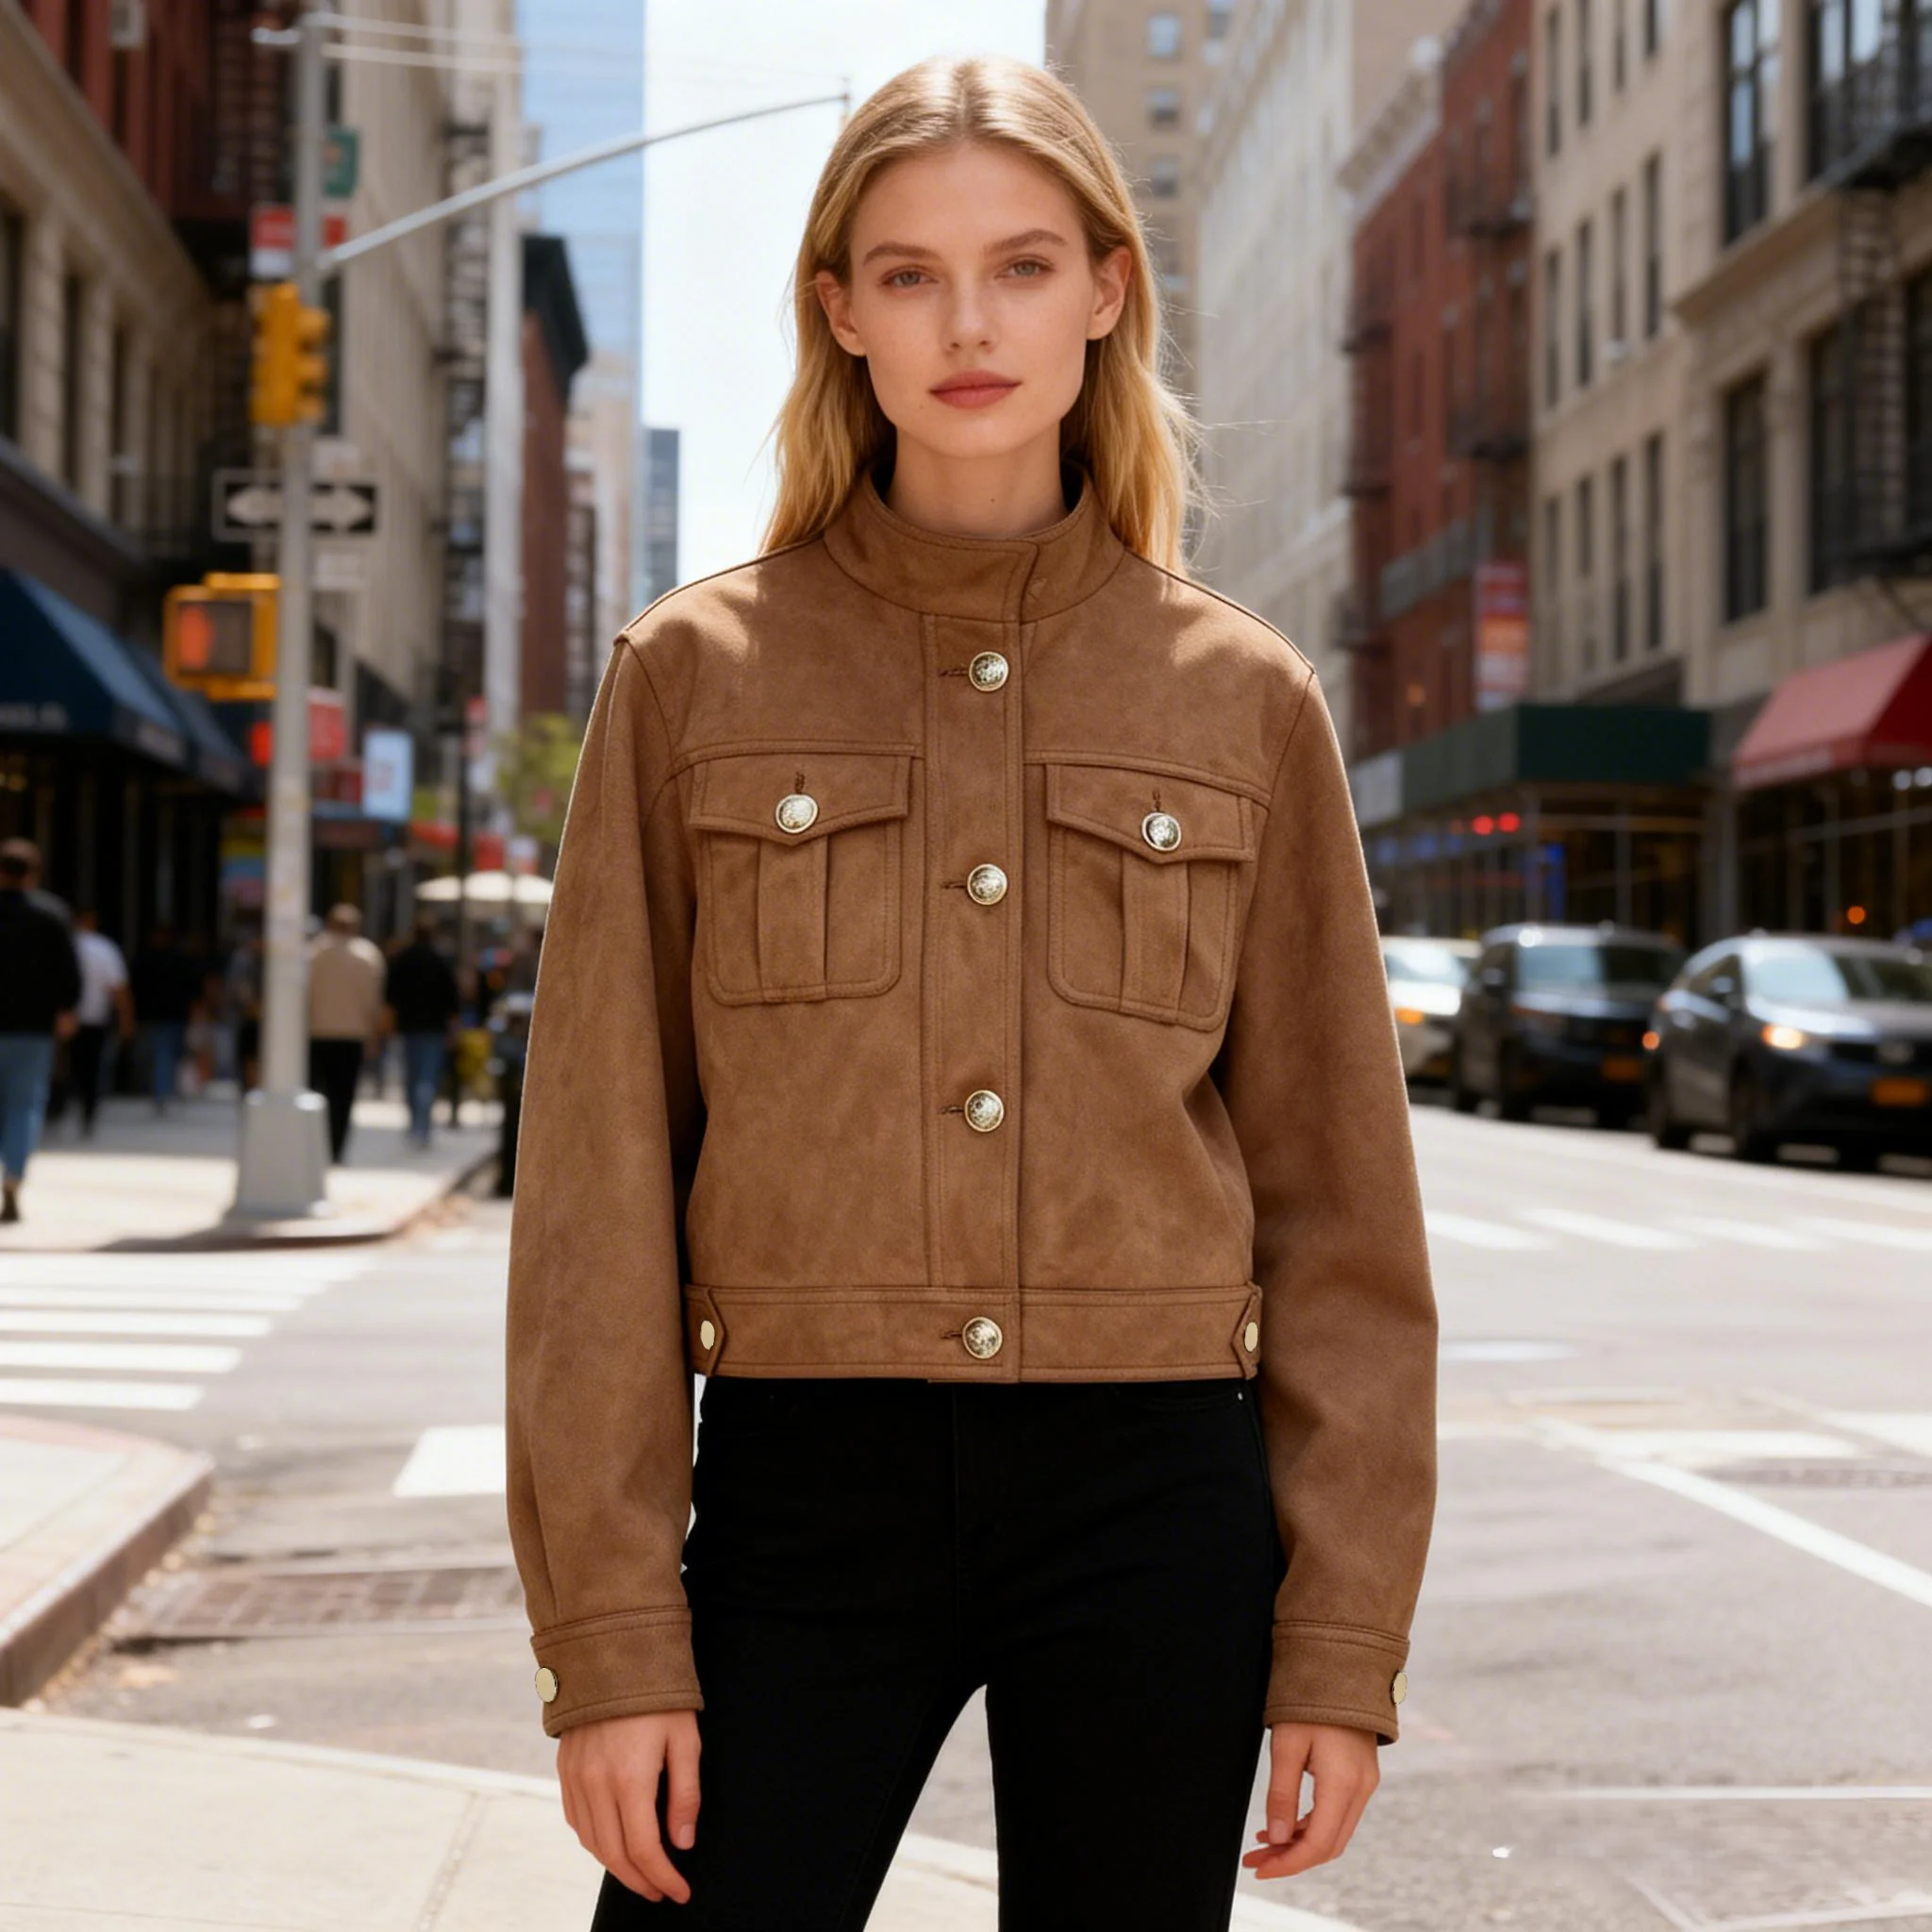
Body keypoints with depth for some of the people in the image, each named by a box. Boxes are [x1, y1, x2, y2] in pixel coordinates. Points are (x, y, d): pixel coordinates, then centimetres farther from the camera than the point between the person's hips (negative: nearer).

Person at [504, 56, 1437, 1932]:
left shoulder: (1244, 699, 5)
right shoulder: (693, 675, 3)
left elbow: (1334, 1189, 6)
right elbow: (598, 1177, 1)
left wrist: (1343, 1642, 2)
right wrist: (610, 1635, -5)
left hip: (1153, 1502, 1)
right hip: (803, 1496, -1)